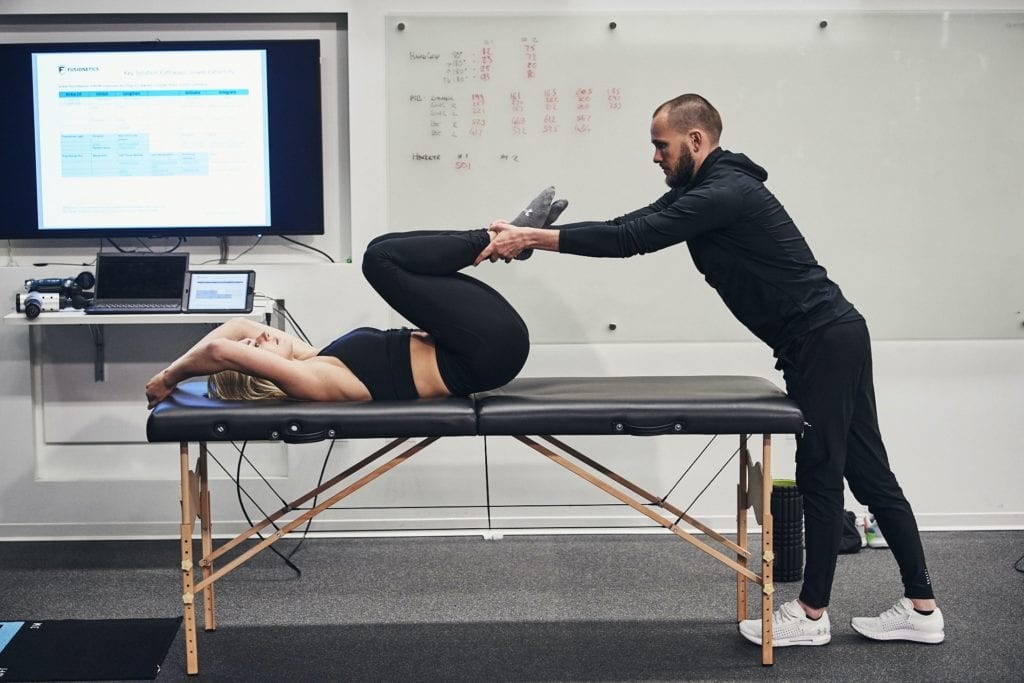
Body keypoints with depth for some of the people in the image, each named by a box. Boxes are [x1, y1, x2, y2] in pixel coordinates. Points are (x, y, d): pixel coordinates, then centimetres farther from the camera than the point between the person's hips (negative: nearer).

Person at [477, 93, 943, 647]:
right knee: (867, 474, 10)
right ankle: (920, 608, 14)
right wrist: (529, 235, 2)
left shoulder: (725, 193, -18)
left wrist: (534, 238, -22)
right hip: (826, 339, 11)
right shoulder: (702, 190, 13)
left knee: (821, 476, 0)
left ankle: (812, 614, 11)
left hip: (826, 340, -11)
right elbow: (631, 227, 10)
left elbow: (636, 238, -24)